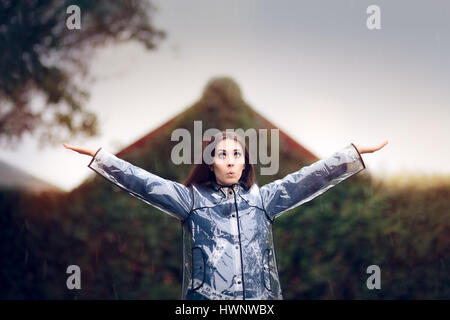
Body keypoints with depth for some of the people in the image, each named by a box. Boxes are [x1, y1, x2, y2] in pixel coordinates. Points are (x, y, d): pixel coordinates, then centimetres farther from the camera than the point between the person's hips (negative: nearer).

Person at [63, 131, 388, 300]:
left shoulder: (263, 198, 14)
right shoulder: (192, 198, 10)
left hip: (259, 296, 2)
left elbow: (309, 179, 9)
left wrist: (356, 153, 1)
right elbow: (144, 183, 5)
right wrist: (98, 156, -2)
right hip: (206, 296, -1)